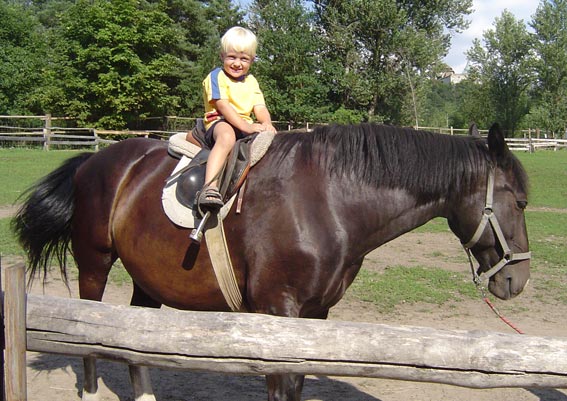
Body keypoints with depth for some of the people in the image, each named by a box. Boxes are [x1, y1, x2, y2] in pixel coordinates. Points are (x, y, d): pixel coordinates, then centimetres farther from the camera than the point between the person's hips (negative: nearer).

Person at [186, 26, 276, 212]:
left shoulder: (251, 81, 19)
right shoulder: (216, 76, -1)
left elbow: (260, 108, 7)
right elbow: (223, 106, -14)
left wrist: (266, 124, -17)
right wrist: (246, 127, -26)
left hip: (245, 126, 7)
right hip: (219, 122, -7)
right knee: (227, 136, -40)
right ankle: (210, 187, -54)